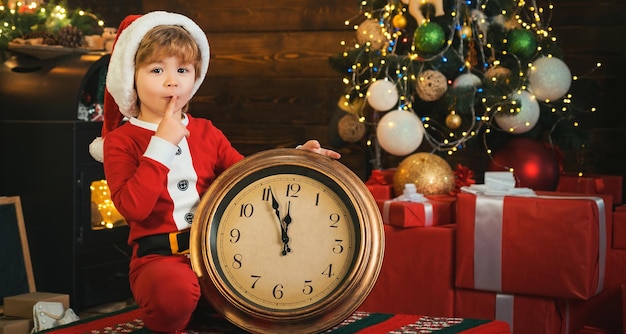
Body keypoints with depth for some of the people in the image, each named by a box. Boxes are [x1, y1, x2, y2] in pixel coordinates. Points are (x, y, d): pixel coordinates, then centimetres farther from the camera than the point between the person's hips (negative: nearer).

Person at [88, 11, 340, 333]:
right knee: (175, 290, -40)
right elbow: (133, 208, -17)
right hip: (159, 256, -5)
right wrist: (161, 145, -17)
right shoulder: (122, 140, -1)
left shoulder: (205, 132, 14)